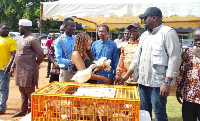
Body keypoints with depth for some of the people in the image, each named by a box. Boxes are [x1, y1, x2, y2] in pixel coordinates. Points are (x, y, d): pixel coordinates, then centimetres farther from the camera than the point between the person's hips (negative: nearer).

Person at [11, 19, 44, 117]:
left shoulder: (32, 39, -16)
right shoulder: (21, 38, 13)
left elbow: (41, 54, -20)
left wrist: (35, 64, -5)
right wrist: (13, 65, 17)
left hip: (29, 71, -9)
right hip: (20, 70, 9)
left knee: (29, 92, 2)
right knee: (23, 92, 18)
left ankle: (30, 112, 12)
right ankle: (23, 110, 31)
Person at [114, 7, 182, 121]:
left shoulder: (168, 32, -7)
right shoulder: (144, 35, 16)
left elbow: (175, 58, -13)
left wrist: (167, 82, -18)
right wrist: (126, 75, 16)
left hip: (158, 83, -7)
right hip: (142, 81, 7)